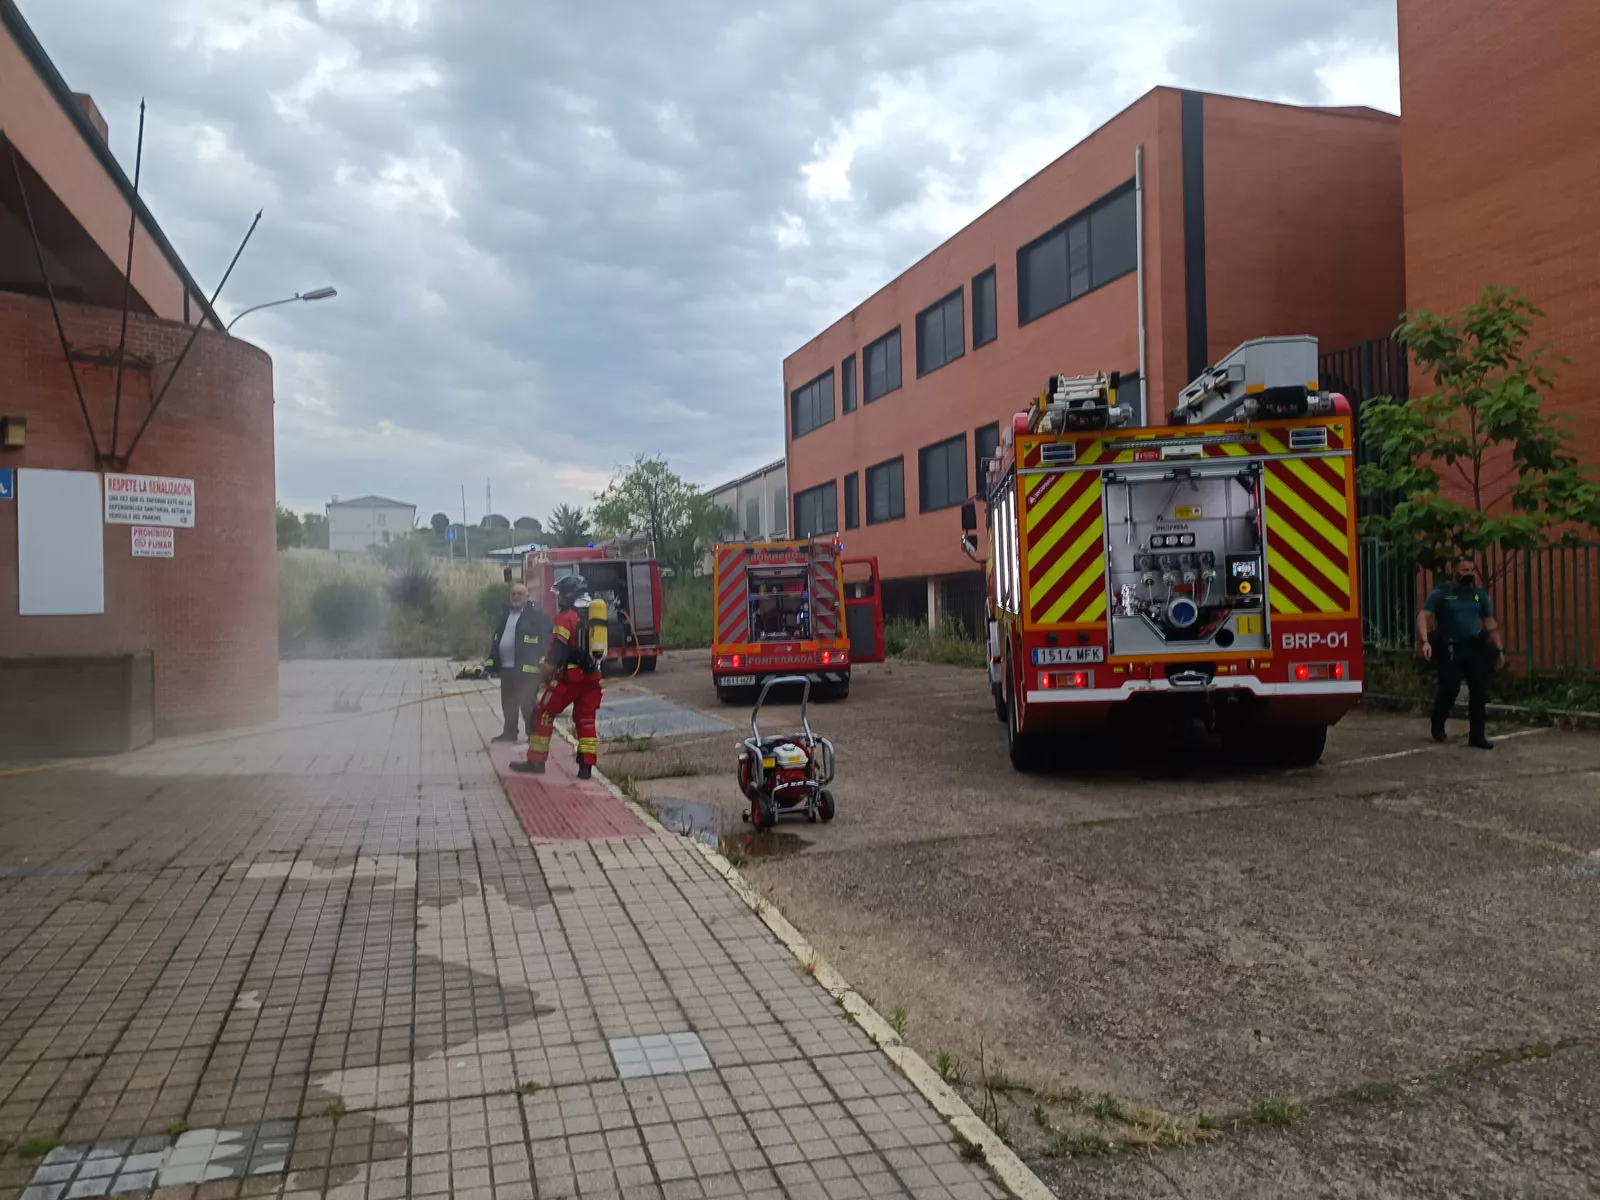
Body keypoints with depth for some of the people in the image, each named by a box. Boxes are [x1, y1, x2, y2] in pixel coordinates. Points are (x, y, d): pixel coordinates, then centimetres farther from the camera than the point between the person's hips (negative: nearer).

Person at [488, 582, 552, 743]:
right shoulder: (505, 613, 15)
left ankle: (534, 734, 3)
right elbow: (497, 637, 21)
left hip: (526, 667, -8)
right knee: (508, 702, 15)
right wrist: (493, 660, 16)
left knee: (527, 702, -7)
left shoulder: (536, 614, -8)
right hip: (506, 666, 8)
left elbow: (545, 639, -12)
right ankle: (509, 732, 27)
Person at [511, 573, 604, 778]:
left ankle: (536, 761, 6)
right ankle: (586, 766, 5)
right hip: (593, 676, 7)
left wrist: (545, 672, -7)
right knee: (586, 720, 11)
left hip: (570, 675, -6)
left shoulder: (567, 616, -9)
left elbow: (557, 648, -13)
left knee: (544, 714, 6)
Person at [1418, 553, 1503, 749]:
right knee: (1449, 689, -7)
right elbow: (1423, 617, -11)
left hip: (1476, 648, 4)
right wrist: (1425, 641, -26)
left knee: (1479, 691, 1)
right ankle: (1438, 726, 19)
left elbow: (1490, 623, 17)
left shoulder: (1479, 594, 11)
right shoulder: (1441, 593, -3)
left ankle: (1477, 735, 9)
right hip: (1450, 649, -4)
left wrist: (1499, 648, 12)